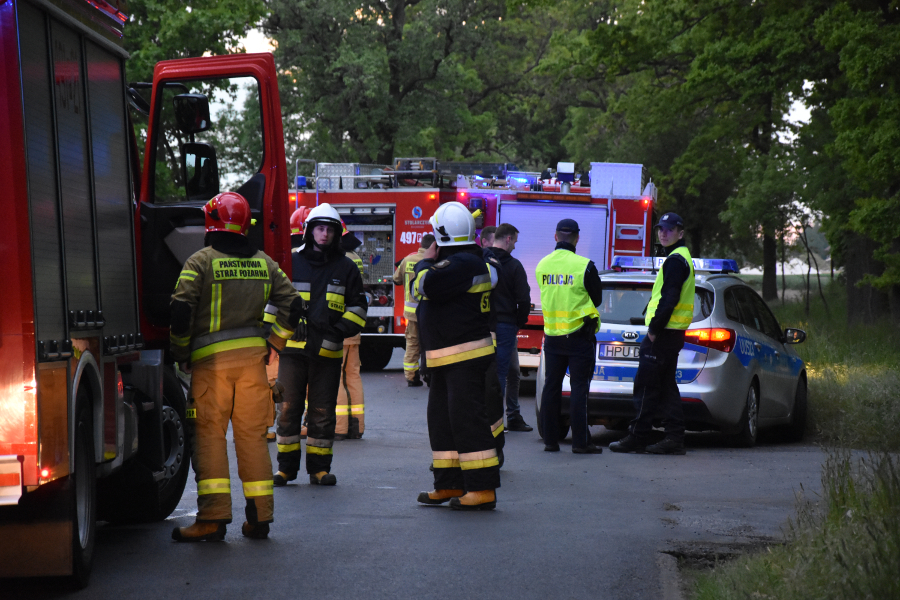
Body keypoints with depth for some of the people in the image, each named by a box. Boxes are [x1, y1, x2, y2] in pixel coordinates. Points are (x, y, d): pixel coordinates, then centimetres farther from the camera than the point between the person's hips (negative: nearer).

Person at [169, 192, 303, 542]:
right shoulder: (264, 263, 10)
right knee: (252, 435, 9)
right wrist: (274, 344, 16)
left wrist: (181, 354, 2)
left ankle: (213, 517, -6)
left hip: (211, 358, -4)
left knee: (209, 434, 0)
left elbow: (181, 310, -10)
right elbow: (292, 305, 8)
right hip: (253, 358, 4)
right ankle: (259, 517, 10)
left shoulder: (200, 261, -4)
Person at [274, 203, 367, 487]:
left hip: (327, 351, 0)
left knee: (322, 411, 3)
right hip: (293, 347, 0)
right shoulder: (291, 263, 8)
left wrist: (343, 330, -4)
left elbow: (358, 306, 12)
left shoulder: (346, 268, 9)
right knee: (288, 409, 0)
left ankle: (319, 467, 11)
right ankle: (286, 466, 7)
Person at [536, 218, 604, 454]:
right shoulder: (584, 266, -13)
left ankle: (550, 439, 11)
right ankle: (580, 442, -2)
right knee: (579, 388, -1)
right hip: (579, 335, -4)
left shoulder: (542, 265, 2)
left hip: (552, 335, 4)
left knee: (551, 387, 9)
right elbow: (596, 299, 0)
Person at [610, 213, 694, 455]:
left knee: (646, 386, -7)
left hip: (662, 335, -10)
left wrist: (654, 329, -19)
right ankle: (675, 439, 9)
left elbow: (669, 299, -21)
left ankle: (637, 438, -5)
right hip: (671, 333, 10)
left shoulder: (676, 260, -13)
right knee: (666, 387, 10)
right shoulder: (680, 258, 20)